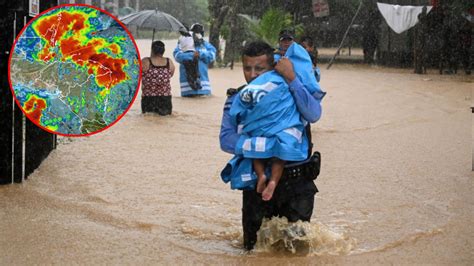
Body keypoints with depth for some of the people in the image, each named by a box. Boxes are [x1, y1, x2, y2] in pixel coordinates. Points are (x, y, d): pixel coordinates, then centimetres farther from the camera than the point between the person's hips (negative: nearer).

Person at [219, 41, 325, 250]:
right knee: (254, 248, 11)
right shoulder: (237, 99, 1)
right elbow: (226, 139, -13)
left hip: (297, 184, -1)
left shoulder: (291, 91, -1)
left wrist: (291, 79, -26)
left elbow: (313, 115, -21)